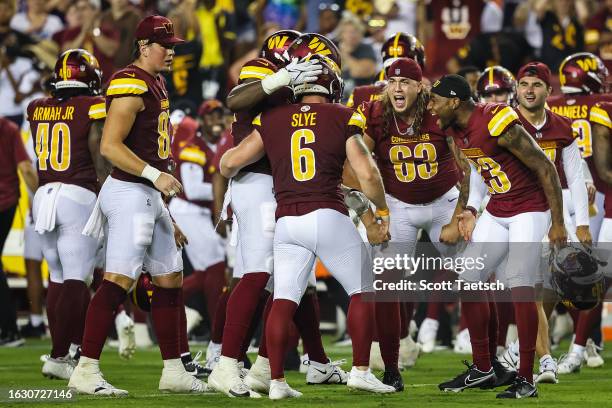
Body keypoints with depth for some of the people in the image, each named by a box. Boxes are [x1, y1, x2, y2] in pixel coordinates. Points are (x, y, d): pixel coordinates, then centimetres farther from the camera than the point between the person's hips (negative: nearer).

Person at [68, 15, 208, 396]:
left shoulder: (157, 85, 18)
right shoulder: (132, 85, -13)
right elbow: (110, 146, -21)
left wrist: (167, 216, 23)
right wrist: (155, 175, -27)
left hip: (150, 194, 10)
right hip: (130, 193, -10)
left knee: (170, 280, 13)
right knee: (119, 280, -14)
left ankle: (174, 371, 19)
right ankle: (86, 371, -14)